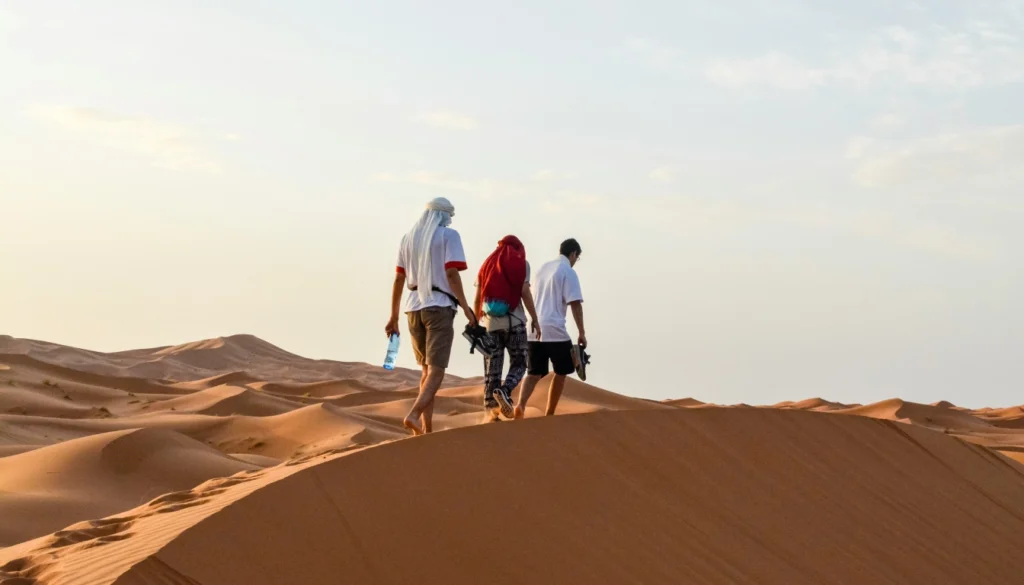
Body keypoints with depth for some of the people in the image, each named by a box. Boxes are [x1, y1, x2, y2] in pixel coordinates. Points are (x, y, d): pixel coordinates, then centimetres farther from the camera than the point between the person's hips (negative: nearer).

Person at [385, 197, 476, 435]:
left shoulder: (409, 237, 15)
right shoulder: (448, 235, 0)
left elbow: (398, 279, 13)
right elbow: (452, 274, -11)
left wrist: (394, 317, 15)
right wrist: (465, 307, -10)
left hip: (414, 307, 6)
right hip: (439, 307, -6)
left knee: (427, 370, 16)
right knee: (436, 371, -8)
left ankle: (426, 429, 10)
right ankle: (414, 415, -30)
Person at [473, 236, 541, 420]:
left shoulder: (487, 264, 15)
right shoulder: (521, 263, 4)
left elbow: (478, 298, 11)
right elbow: (525, 293, -6)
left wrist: (476, 323, 18)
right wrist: (535, 319, -2)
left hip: (490, 322, 3)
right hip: (514, 321, -3)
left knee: (492, 368, 4)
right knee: (519, 363, 6)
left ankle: (490, 408, -3)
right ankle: (504, 391, -20)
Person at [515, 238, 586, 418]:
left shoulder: (543, 268, 18)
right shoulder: (568, 272, -5)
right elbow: (575, 304, -12)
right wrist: (582, 332, -11)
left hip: (534, 330, 6)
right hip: (555, 330, -6)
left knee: (534, 373, 4)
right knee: (561, 372, 11)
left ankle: (521, 406, -20)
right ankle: (549, 414, 11)